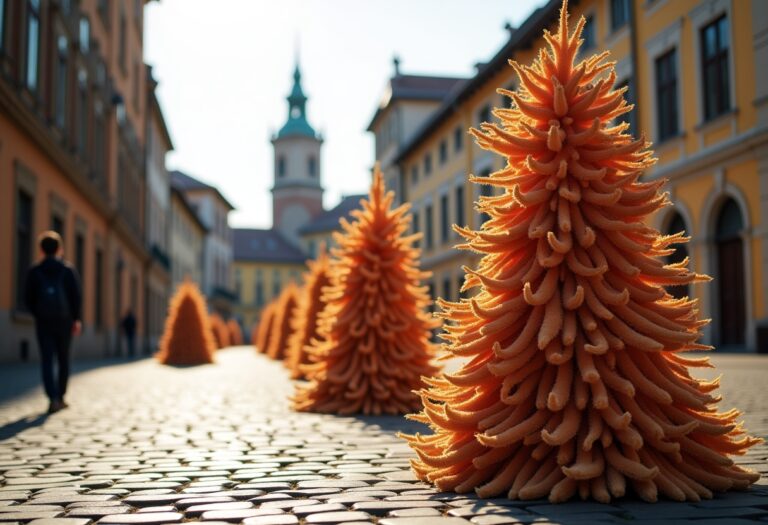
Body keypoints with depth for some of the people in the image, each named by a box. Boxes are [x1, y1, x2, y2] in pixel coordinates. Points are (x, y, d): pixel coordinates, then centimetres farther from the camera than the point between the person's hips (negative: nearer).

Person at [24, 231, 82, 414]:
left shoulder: (34, 271, 1)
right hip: (64, 321, 0)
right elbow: (77, 296, -6)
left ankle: (53, 398, -18)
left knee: (47, 361, -2)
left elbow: (29, 298, 0)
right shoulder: (68, 270, -1)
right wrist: (76, 319, 2)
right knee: (63, 359, 14)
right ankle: (60, 397, 18)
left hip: (43, 322, 0)